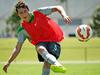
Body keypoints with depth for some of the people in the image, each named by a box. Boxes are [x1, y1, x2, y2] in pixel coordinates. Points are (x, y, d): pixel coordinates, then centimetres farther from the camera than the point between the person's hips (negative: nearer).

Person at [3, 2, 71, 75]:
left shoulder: (39, 13, -7)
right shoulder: (22, 29, -4)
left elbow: (58, 8, -4)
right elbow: (17, 48, 0)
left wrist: (64, 15, -25)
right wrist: (9, 62, -6)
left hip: (53, 40, 0)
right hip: (40, 42, 1)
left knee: (48, 62, -26)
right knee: (41, 49, -37)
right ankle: (57, 64, -59)